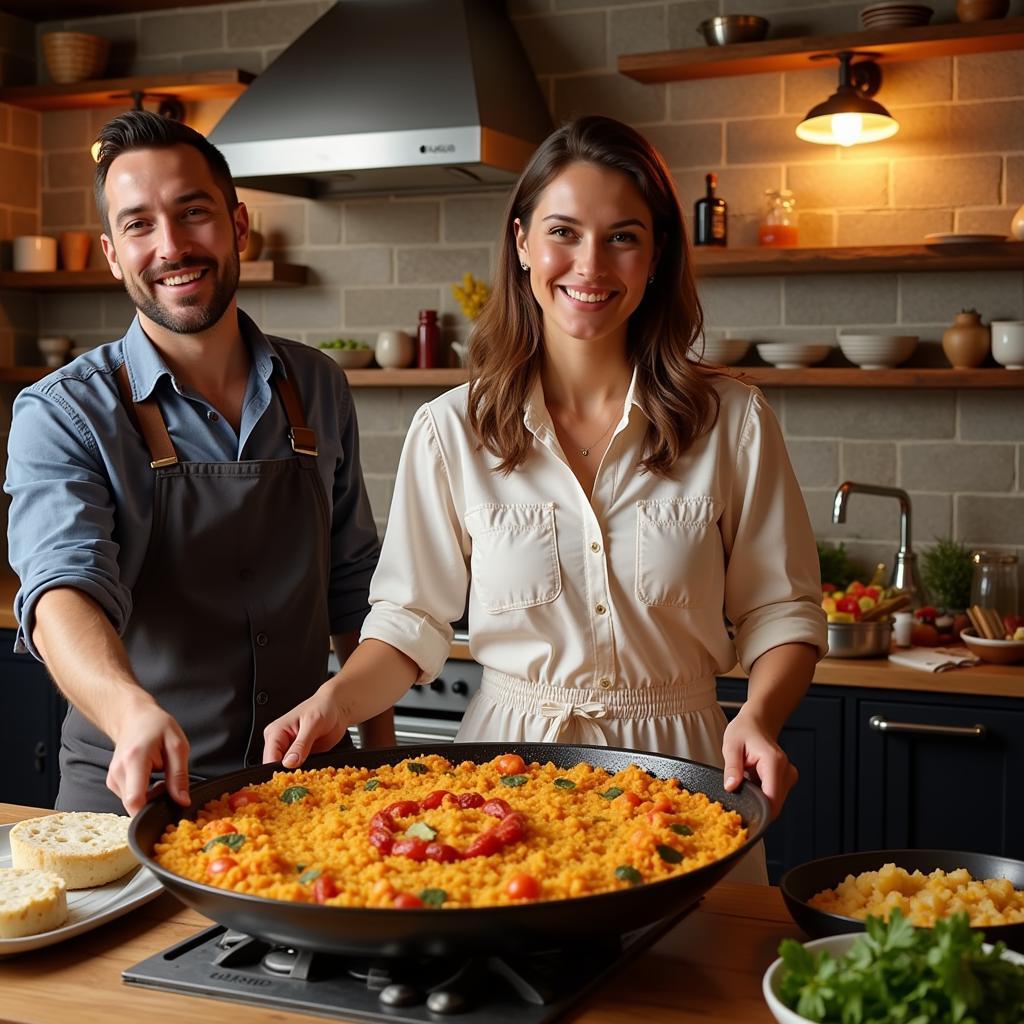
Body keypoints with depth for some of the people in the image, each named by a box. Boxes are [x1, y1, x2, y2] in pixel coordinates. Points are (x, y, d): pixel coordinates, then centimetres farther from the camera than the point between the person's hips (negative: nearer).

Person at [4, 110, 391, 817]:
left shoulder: (318, 388, 5)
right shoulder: (62, 413, -9)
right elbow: (63, 585, -24)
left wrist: (381, 746, 10)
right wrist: (133, 710, -44)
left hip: (301, 779, 3)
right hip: (129, 790, -2)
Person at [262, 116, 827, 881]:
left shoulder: (733, 424, -2)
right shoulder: (452, 431, -1)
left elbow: (780, 613, 1)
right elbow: (411, 618, 1)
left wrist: (759, 716, -17)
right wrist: (336, 700, -16)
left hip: (676, 769, 0)